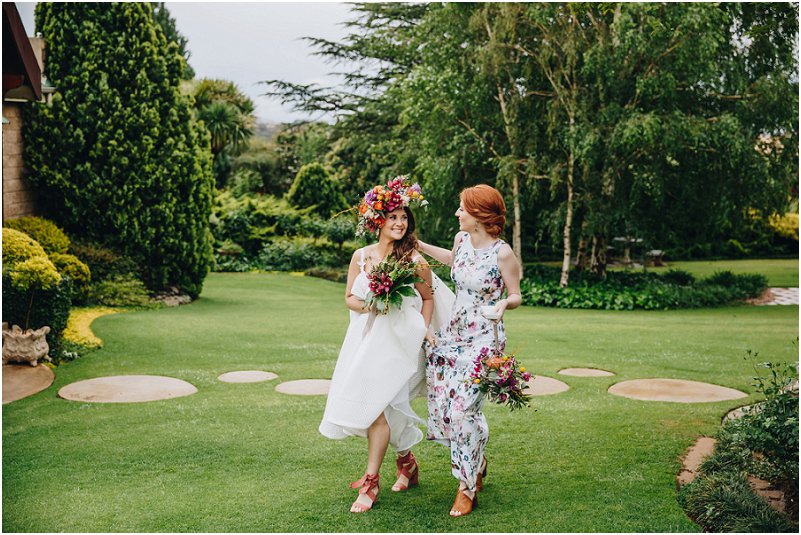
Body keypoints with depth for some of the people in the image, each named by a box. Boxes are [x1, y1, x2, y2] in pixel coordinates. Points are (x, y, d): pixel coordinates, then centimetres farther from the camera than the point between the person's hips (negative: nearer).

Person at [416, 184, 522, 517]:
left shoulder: (502, 253, -16)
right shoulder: (461, 239, 2)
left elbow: (516, 296, -7)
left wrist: (503, 304, -28)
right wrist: (418, 245, 26)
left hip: (483, 339, -7)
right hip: (453, 333, 7)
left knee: (463, 408, -9)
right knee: (442, 403, 6)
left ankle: (467, 488, 9)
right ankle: (477, 460, 33)